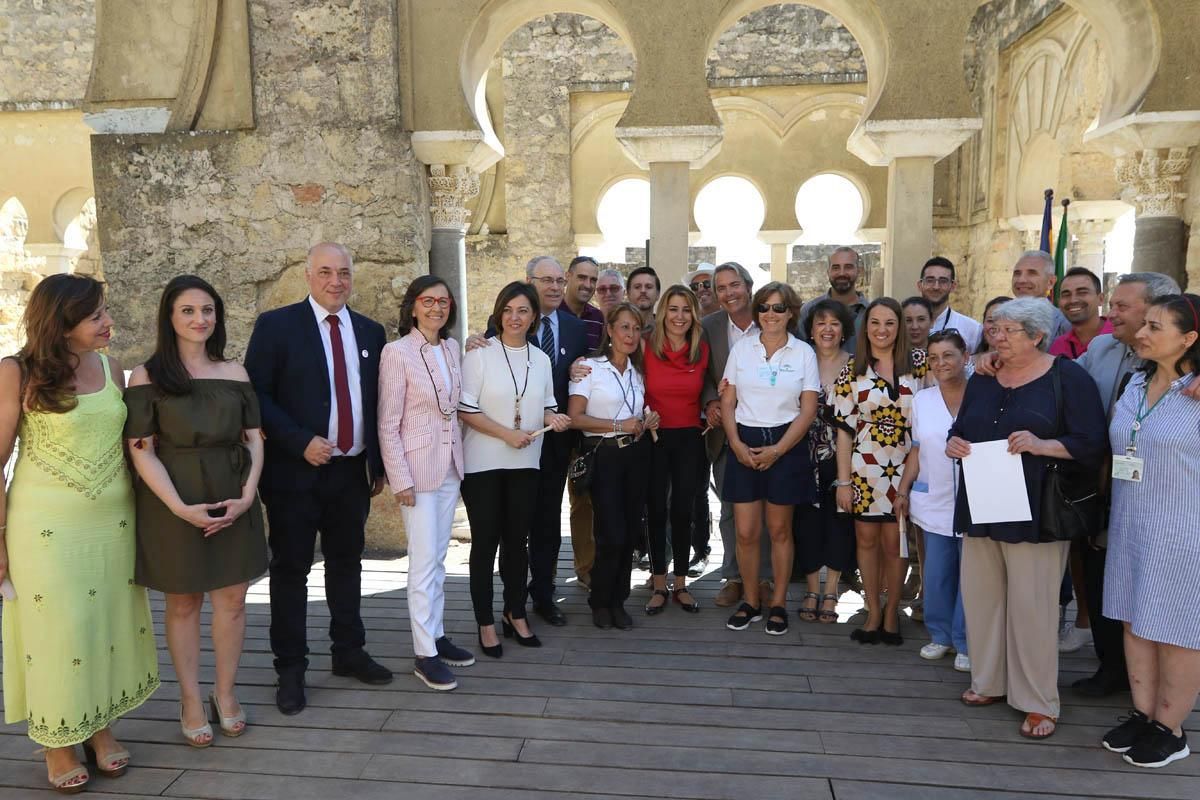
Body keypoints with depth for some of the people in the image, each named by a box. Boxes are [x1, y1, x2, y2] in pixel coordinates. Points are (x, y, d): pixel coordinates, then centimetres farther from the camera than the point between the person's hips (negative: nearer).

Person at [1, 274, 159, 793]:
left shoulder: (111, 368, 3)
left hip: (113, 522, 4)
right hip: (48, 527, -4)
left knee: (109, 626, 12)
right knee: (56, 632, 7)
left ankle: (100, 728, 30)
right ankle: (58, 744, 25)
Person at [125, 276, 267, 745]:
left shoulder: (233, 372, 6)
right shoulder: (147, 376, -3)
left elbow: (254, 439, 6)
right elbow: (141, 450, -8)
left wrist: (247, 495, -8)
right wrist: (180, 508, -17)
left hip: (233, 502, 3)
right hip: (174, 504, -3)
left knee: (232, 599, 7)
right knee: (183, 602, 9)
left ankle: (225, 693, 23)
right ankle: (191, 701, 22)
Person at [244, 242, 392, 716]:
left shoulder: (370, 332, 8)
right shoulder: (277, 325, -6)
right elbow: (256, 396, -10)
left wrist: (377, 465, 10)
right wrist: (301, 443, -18)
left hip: (352, 472, 4)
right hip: (295, 472, -4)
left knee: (346, 563, 15)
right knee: (291, 569, 6)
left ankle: (349, 652, 30)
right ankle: (291, 669, 19)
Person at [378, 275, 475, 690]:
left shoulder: (452, 348, 6)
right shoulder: (397, 352, -11)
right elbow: (388, 424, -12)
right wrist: (400, 480, -14)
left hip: (450, 466, 6)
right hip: (418, 468, -6)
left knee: (438, 557, 14)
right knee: (424, 560, -3)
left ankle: (436, 635, 26)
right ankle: (424, 654, 6)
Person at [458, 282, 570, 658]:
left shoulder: (541, 359, 8)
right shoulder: (479, 354, -6)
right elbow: (465, 409, -10)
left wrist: (552, 418, -8)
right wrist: (506, 434, -18)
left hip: (525, 463, 4)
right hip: (483, 464, -4)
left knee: (517, 541, 13)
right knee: (485, 542, 3)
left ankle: (515, 614, 29)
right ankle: (486, 624, 16)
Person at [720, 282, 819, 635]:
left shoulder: (804, 353, 1)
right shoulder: (741, 348, 5)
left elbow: (808, 409, -2)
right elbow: (727, 402, 5)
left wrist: (777, 450, -11)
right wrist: (736, 444, -8)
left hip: (786, 444, -1)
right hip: (744, 444, 1)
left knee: (779, 530, 7)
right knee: (745, 532, 1)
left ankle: (778, 604, 20)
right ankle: (751, 602, 18)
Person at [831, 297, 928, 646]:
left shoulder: (918, 362, 1)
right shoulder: (852, 371, -1)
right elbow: (844, 429, -2)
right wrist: (843, 481, -4)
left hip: (905, 468, 0)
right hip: (865, 468, 0)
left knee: (894, 541, 4)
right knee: (867, 539, 8)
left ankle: (892, 610, 25)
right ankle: (873, 612, 23)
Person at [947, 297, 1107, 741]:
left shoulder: (1068, 378, -4)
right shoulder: (982, 379, 13)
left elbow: (1091, 443, -8)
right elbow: (961, 430, 21)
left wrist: (1041, 445, -22)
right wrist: (954, 443, -1)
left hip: (1034, 512, -5)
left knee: (1032, 604, -1)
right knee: (980, 596, 9)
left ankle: (1039, 703, 12)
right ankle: (988, 682, 25)